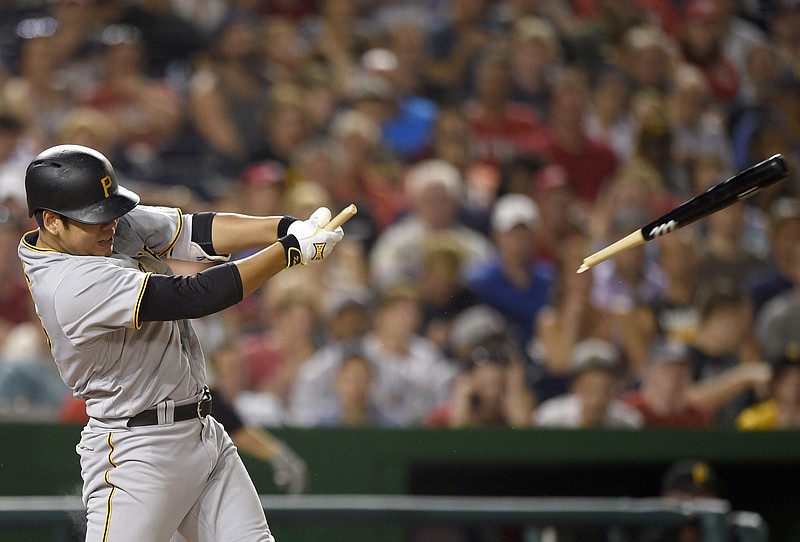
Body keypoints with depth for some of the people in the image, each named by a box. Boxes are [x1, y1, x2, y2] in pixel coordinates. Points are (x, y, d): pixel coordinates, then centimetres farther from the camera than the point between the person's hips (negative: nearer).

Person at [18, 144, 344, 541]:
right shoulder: (72, 285, -25)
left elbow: (198, 232, -1)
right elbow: (194, 297, -26)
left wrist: (286, 227, -18)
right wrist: (291, 250, -23)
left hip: (203, 432, 9)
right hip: (137, 451, -9)